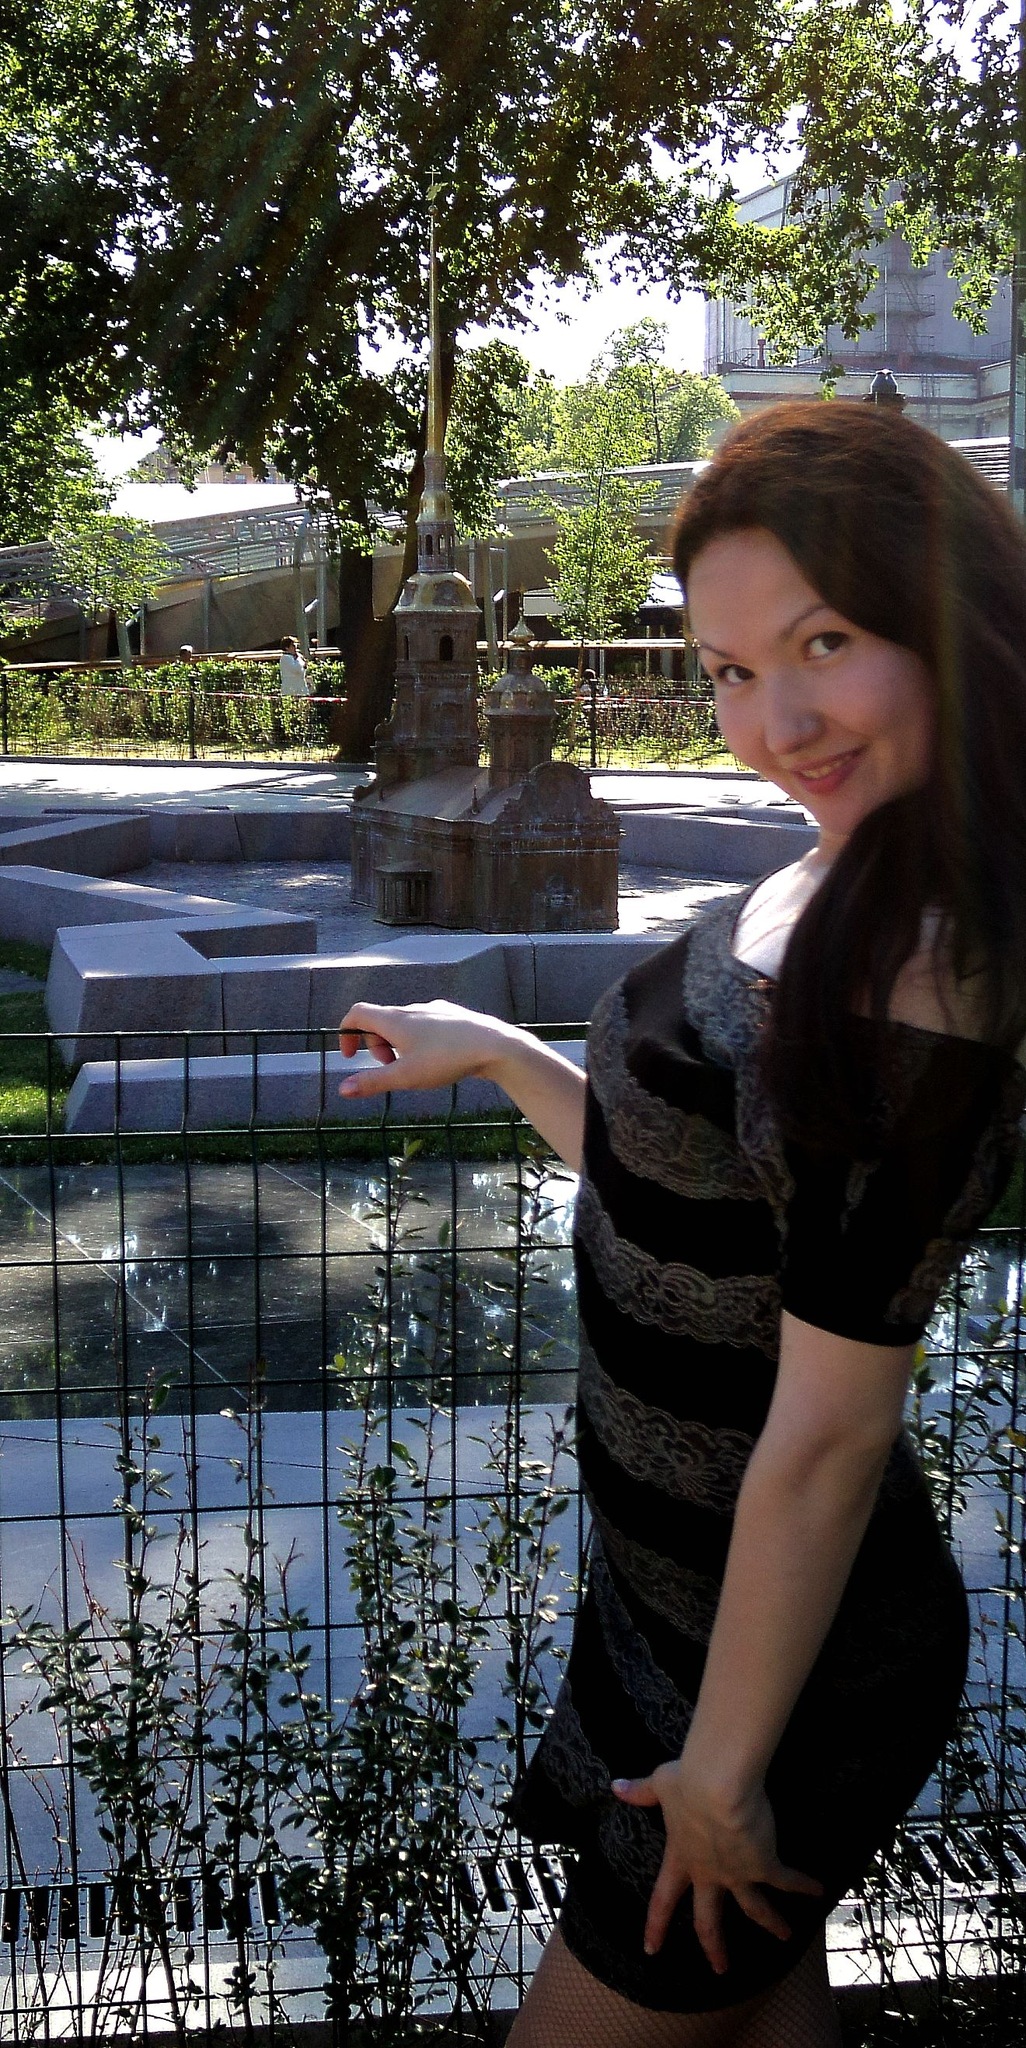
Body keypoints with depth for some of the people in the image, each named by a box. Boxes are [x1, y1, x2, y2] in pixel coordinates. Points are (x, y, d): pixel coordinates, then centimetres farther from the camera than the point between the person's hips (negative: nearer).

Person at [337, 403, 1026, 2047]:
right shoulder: (833, 895, -2)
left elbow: (826, 1436, -26)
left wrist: (722, 1772, -16)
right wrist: (490, 1051, 15)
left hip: (786, 1659, -8)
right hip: (693, 1594, 8)